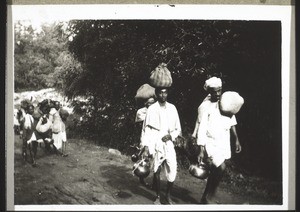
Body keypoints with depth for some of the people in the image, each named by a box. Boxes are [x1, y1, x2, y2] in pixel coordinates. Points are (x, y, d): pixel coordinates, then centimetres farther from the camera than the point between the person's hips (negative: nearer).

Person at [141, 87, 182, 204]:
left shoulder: (172, 108, 8)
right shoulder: (152, 109, 0)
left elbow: (178, 129, 14)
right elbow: (146, 129, 0)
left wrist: (171, 135, -6)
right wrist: (146, 147, -6)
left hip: (169, 144, 2)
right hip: (155, 145, -2)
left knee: (172, 171, -5)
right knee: (156, 172, 3)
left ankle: (168, 195, 14)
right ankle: (158, 196, 19)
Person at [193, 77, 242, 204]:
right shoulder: (205, 106, -12)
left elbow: (231, 122, 15)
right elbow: (201, 130, -14)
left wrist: (236, 139, 13)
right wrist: (201, 151, -17)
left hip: (223, 143, 6)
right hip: (210, 143, -6)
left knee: (215, 171, 11)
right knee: (221, 167, -21)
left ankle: (205, 198, 26)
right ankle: (210, 196, -3)